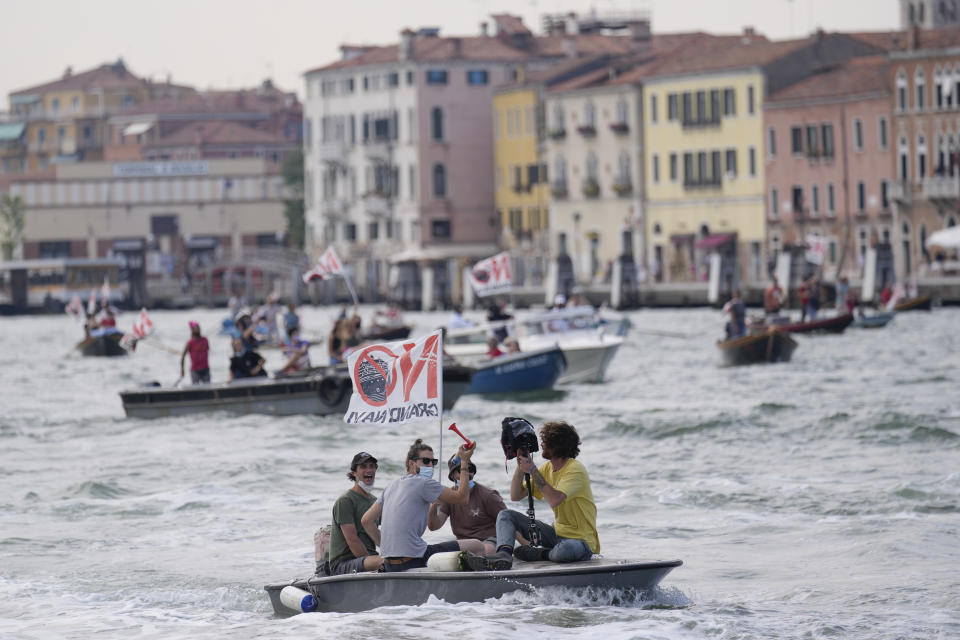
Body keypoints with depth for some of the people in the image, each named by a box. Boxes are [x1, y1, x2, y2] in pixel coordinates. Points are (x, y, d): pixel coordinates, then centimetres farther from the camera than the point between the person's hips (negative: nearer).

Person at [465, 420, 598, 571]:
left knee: (566, 549, -45)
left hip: (581, 541, -8)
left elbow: (554, 500, -32)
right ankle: (504, 555, -27)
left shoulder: (575, 470, -17)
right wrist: (521, 467, -6)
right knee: (506, 515, 1)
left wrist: (532, 469, -23)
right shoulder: (547, 468, 9)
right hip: (557, 533, 8)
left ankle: (540, 554, -11)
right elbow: (515, 496, 9)